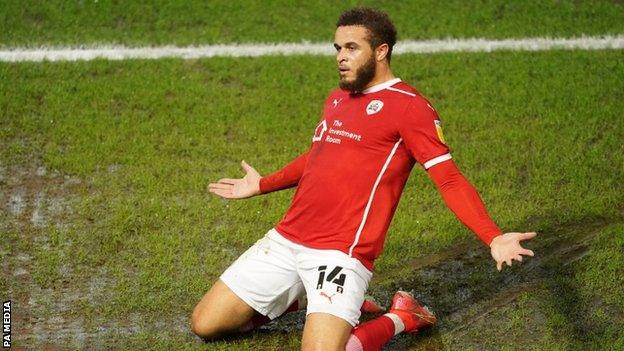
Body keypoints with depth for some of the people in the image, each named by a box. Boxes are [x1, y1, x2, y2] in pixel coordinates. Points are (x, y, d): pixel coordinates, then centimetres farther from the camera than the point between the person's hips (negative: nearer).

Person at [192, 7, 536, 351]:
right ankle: (304, 297, 23)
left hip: (341, 253, -7)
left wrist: (493, 238, -23)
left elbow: (450, 180, -10)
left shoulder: (409, 106, -6)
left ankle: (401, 317, 4)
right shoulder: (336, 99, 17)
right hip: (284, 239, 7)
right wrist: (261, 185, 45)